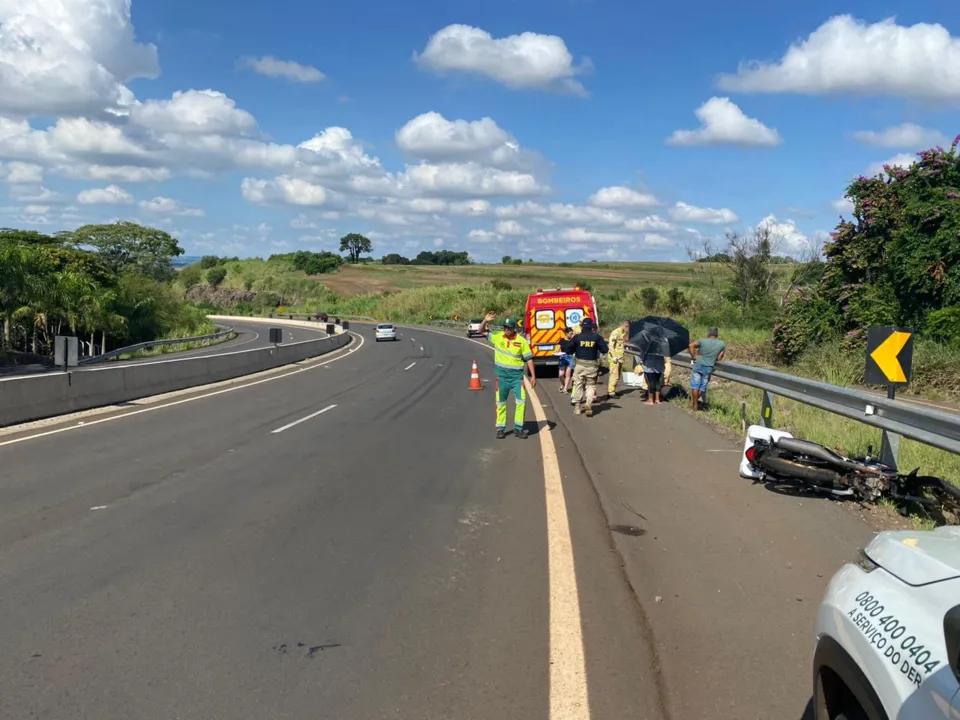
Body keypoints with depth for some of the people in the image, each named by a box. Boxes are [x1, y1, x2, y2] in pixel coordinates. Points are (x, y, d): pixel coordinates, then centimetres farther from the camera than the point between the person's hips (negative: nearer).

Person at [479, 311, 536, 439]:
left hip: (517, 376, -1)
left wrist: (533, 375, -3)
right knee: (501, 402, 8)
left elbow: (528, 358, -1)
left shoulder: (521, 341, -6)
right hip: (502, 375, 1)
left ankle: (518, 428, 10)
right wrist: (485, 321, -17)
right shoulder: (497, 337, -3)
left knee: (521, 400, -3)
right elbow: (481, 331, 3)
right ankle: (501, 429, 18)